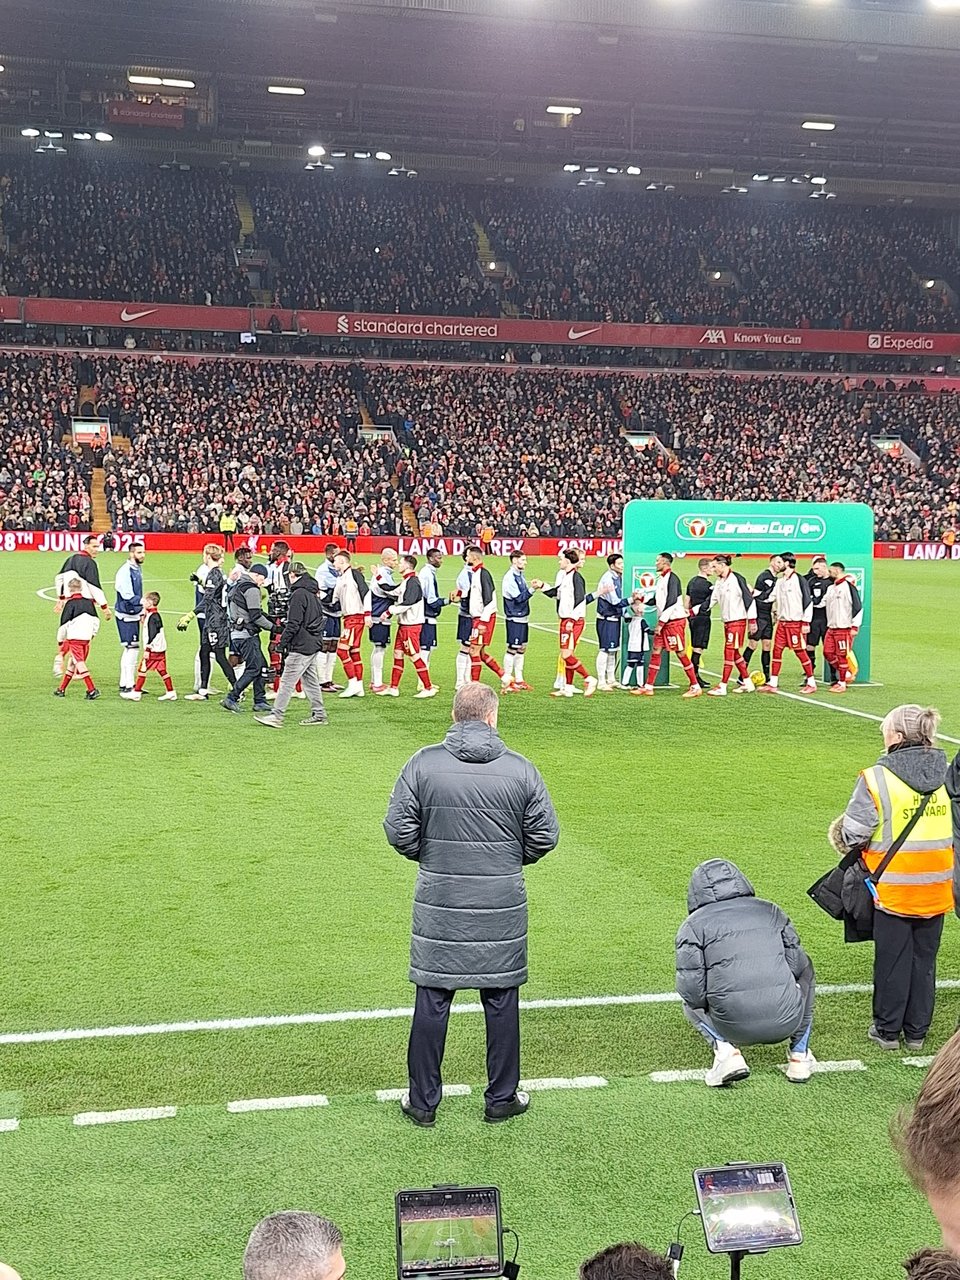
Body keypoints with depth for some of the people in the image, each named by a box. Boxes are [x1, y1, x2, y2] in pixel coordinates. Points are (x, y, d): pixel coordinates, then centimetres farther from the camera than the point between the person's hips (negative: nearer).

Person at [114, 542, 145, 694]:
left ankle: (124, 684, 23)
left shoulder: (138, 569, 13)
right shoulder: (125, 571, -17)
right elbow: (127, 596, -23)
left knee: (128, 649, 15)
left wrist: (142, 612, 21)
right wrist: (143, 601, -30)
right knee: (132, 648, -9)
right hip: (125, 614, -10)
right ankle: (128, 685, -5)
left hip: (134, 614, 10)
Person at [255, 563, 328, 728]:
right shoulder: (312, 593, 15)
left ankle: (276, 716, -9)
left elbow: (293, 624, -18)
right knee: (310, 680, 15)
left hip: (301, 646, -10)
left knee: (287, 681, -8)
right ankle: (319, 715, 17)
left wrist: (282, 642, -14)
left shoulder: (299, 594, -14)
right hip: (314, 644, 10)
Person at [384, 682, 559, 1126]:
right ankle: (502, 1098, 23)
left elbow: (399, 830, -5)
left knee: (432, 999, 9)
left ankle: (423, 1101, 19)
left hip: (438, 902, 0)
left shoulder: (423, 764, -7)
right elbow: (544, 836, -1)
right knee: (501, 999, 12)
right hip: (502, 904, 0)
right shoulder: (520, 769, -6)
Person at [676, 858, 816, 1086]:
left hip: (735, 1028, -2)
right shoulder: (770, 911, 13)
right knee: (805, 972, 33)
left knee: (691, 1003, 31)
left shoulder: (694, 925, 4)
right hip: (787, 1021, 2)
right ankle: (799, 1055, 24)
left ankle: (726, 1051, 3)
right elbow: (797, 964, 10)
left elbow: (691, 989, -4)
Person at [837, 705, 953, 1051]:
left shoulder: (877, 779, -16)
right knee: (924, 960, 15)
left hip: (893, 888, -4)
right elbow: (955, 829, 8)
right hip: (935, 890, 4)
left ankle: (887, 1029, 21)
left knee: (892, 960, 9)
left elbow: (854, 833, -12)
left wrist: (852, 842, 9)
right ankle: (917, 1031, 24)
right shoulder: (947, 776, -1)